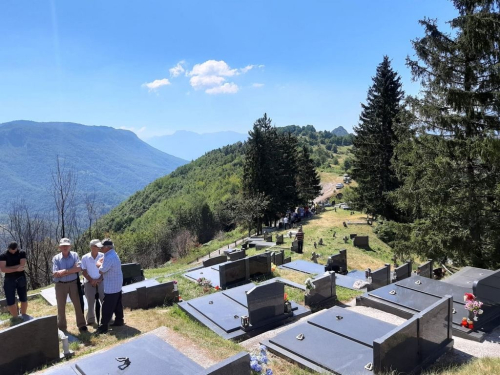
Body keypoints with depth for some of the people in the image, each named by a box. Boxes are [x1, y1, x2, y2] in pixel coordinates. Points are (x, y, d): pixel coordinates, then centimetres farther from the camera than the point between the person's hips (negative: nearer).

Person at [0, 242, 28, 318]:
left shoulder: (22, 253, -4)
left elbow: (22, 265, -17)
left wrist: (9, 268, -17)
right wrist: (16, 269, -21)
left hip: (21, 279, 0)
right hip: (9, 280, 0)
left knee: (23, 299, 8)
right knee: (10, 301, 0)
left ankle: (23, 316, 23)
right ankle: (15, 318, 11)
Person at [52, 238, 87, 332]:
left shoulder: (74, 255, -2)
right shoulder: (56, 258, -3)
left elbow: (79, 268, -15)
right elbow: (55, 274, -12)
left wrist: (64, 271, -18)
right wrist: (72, 270, -17)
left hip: (73, 283, 0)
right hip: (60, 285, 0)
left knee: (78, 304, 4)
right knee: (61, 306, 11)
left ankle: (81, 325, 15)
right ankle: (61, 327, 25)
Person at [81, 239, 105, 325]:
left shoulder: (102, 256, -7)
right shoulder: (85, 258, -6)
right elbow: (84, 271, -4)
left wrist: (99, 279, -12)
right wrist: (91, 280, -11)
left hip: (101, 282, 0)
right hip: (90, 283, 0)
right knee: (90, 302, 9)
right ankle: (91, 320, 23)